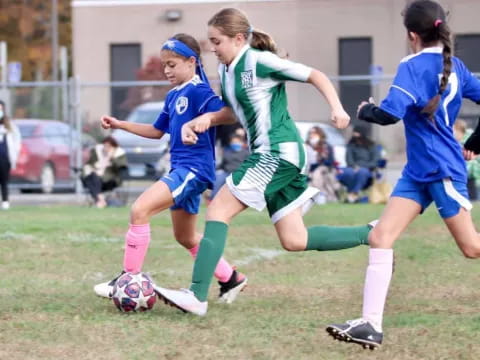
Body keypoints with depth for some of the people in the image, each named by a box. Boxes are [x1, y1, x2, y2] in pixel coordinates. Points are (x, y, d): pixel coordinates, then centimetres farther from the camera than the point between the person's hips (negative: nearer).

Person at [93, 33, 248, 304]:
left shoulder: (198, 91, -10)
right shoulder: (173, 96, 16)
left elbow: (230, 114, -21)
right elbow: (157, 131, 28)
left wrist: (205, 119, -37)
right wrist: (120, 125, 23)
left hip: (194, 168, -10)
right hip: (182, 169, 10)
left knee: (140, 209, -21)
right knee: (186, 238, 19)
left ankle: (129, 279, -17)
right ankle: (231, 279, 32)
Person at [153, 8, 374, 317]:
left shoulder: (260, 61, -12)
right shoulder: (226, 71, 13)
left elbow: (315, 75, -9)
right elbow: (233, 111, 27)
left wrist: (337, 108, -24)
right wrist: (205, 120, 7)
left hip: (279, 151, -10)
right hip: (271, 156, 10)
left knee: (218, 211, -13)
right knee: (295, 241, 10)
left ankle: (197, 297, -16)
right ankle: (371, 234, 17)